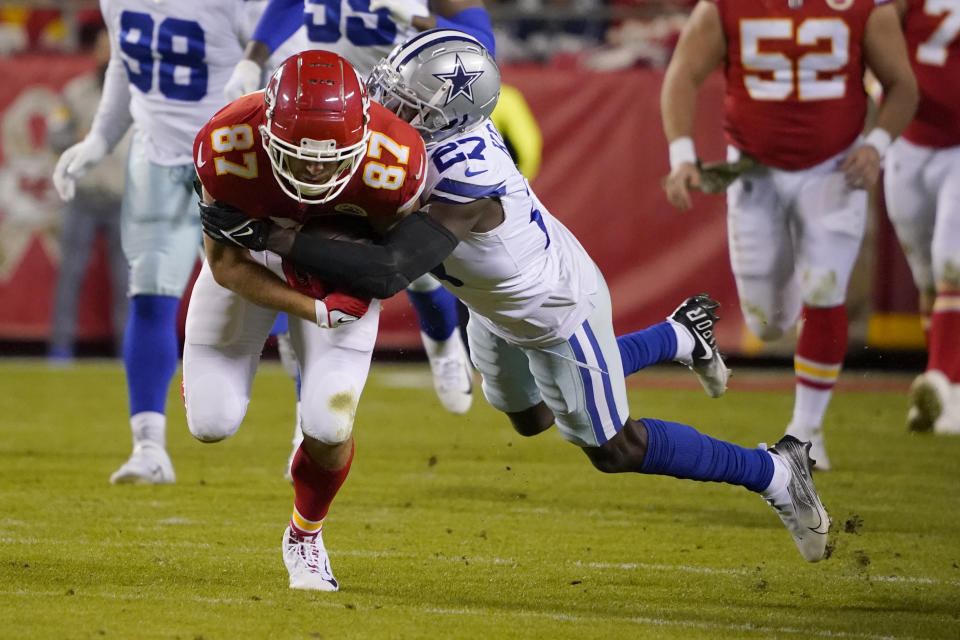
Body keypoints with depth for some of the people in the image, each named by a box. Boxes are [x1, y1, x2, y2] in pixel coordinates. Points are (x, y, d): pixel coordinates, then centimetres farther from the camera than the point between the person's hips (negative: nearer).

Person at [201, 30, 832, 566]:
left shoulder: (464, 184, -44)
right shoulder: (452, 128, -21)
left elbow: (385, 274, -51)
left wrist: (272, 236, -50)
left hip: (557, 312, -8)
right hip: (502, 309, 8)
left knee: (615, 450, 10)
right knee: (533, 419, 31)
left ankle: (776, 473, 25)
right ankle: (681, 336, 45)